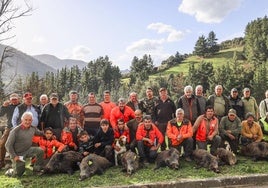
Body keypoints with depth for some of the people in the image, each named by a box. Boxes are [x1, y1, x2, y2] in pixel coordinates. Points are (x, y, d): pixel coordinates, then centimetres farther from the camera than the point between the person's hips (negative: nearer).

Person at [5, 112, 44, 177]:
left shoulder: (33, 128, -4)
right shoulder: (16, 131, -21)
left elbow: (39, 133, 18)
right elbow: (8, 145, -16)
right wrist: (14, 156, -18)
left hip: (28, 150, 5)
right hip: (18, 154, -5)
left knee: (40, 151, -21)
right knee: (18, 173, -4)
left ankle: (37, 169, -2)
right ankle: (10, 172, 32)